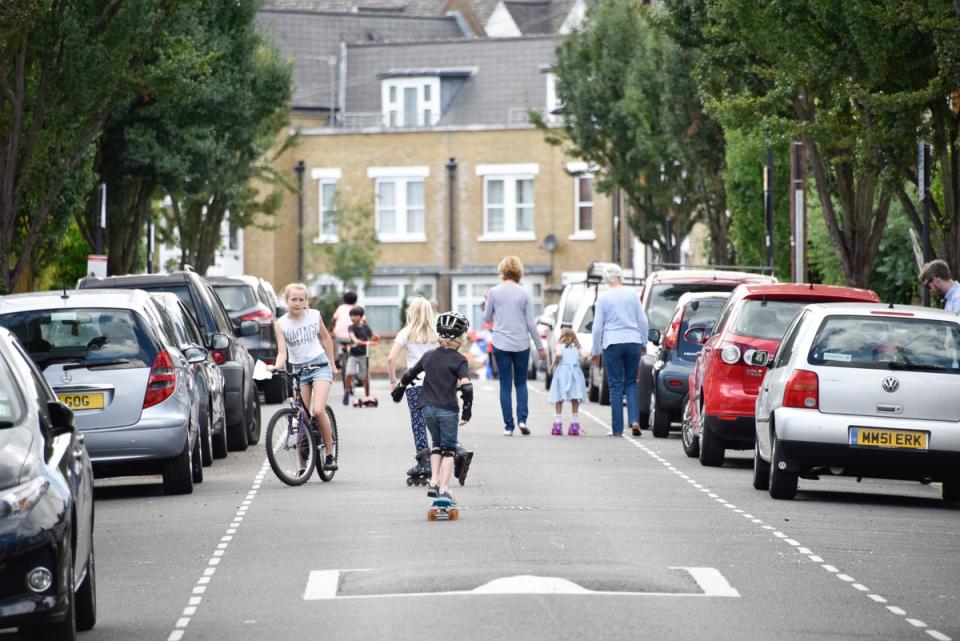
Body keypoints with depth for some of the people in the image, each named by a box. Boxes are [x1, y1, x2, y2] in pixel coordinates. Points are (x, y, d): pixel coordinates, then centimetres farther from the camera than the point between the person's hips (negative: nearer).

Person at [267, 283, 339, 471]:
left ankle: (330, 454, -8)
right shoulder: (281, 324, -4)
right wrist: (276, 366, -33)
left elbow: (325, 338, 15)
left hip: (320, 365, -1)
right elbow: (282, 352, -12)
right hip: (298, 369, 1)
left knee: (318, 410, -21)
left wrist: (333, 364, 16)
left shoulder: (314, 316, -1)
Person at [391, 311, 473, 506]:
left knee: (437, 444, 22)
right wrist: (467, 409, -8)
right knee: (449, 449, 6)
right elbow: (466, 387, -18)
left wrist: (399, 391, 36)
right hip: (448, 409, -4)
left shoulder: (429, 356, 8)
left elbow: (409, 374, 19)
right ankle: (444, 489, -3)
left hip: (427, 408, 4)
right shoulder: (459, 360, -7)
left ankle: (433, 482, 9)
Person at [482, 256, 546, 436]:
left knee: (505, 385, 4)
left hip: (501, 345, -1)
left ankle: (508, 426, 1)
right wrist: (540, 347, 7)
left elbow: (487, 319, 6)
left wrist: (486, 302, 24)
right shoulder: (523, 294, -1)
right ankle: (522, 419, -3)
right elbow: (531, 323, 1)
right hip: (521, 345, 1)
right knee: (521, 383, 14)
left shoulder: (494, 292, -3)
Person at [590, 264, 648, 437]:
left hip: (613, 343, -2)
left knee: (616, 385, 2)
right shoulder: (632, 294, 4)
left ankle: (617, 429, 2)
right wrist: (643, 343, 17)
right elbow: (643, 321, 6)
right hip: (633, 341, 2)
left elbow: (597, 327, 0)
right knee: (631, 382, 13)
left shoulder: (603, 298, -1)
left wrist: (595, 351, 7)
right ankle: (634, 420, -5)